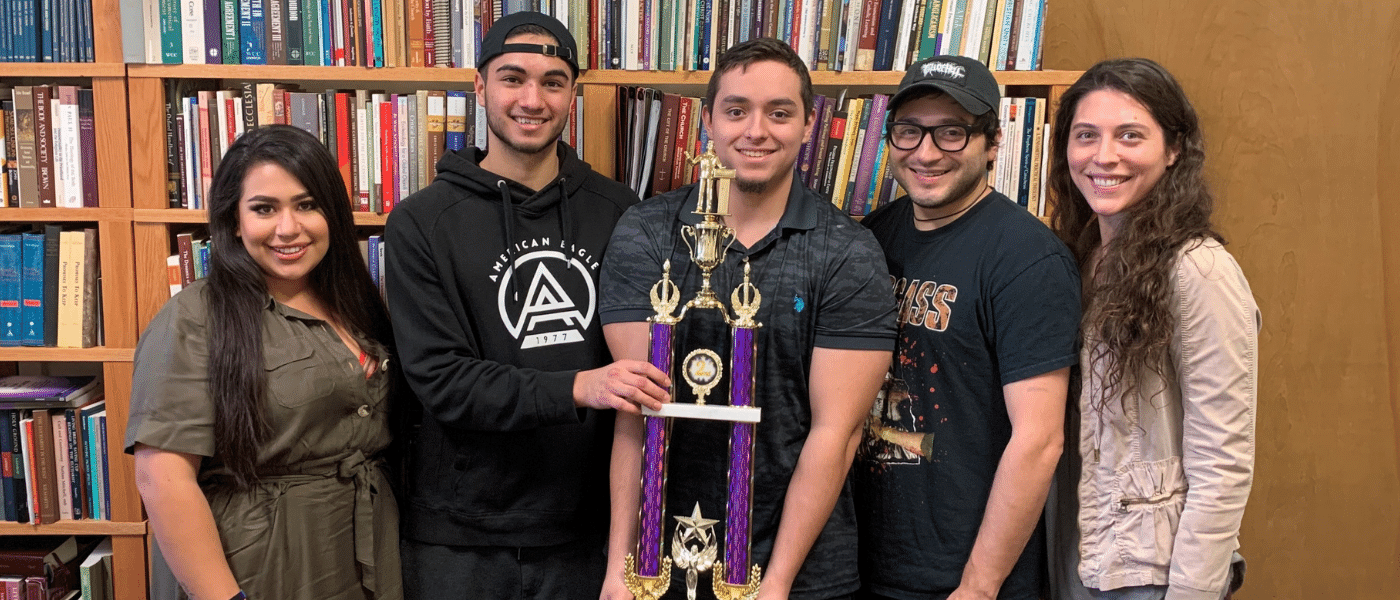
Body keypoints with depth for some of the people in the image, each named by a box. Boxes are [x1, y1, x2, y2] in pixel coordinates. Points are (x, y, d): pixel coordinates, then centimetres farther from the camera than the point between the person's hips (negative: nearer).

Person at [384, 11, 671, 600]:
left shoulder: (618, 210, 2)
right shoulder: (421, 223, -6)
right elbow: (441, 377, -13)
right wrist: (577, 389, -26)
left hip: (588, 527, 2)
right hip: (462, 535, -2)